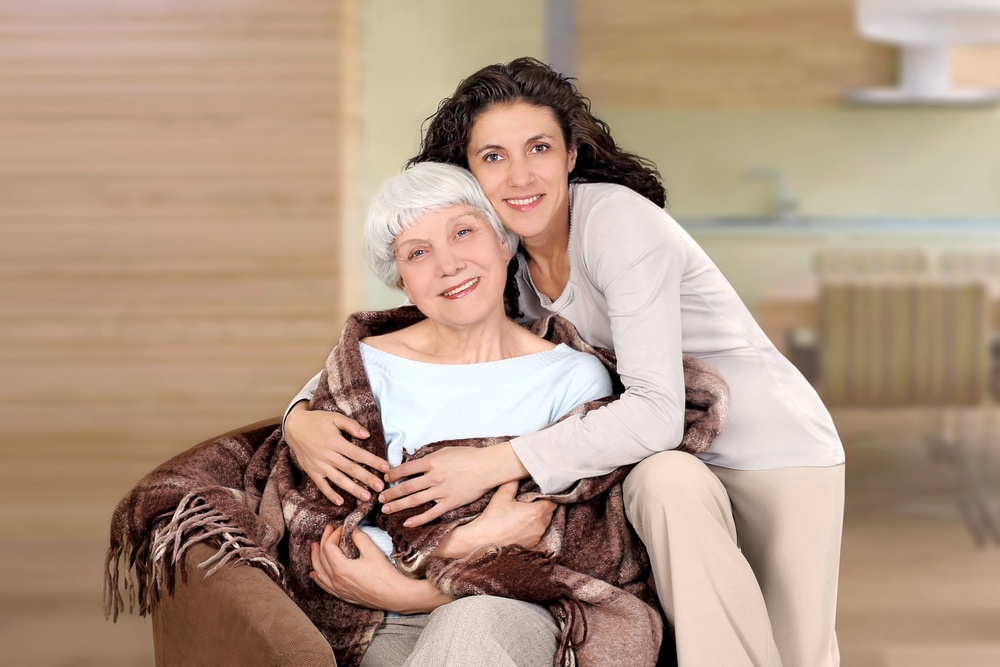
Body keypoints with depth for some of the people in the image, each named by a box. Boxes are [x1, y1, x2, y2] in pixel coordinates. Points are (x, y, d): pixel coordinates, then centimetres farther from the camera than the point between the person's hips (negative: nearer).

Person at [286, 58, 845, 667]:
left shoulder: (615, 219, -25)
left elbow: (657, 411, -35)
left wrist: (492, 465, -38)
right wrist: (302, 417, -19)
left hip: (772, 449, -4)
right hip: (664, 454, 4)